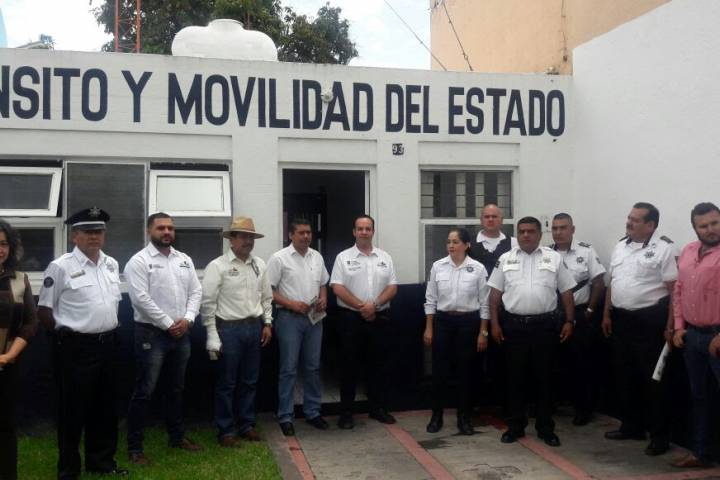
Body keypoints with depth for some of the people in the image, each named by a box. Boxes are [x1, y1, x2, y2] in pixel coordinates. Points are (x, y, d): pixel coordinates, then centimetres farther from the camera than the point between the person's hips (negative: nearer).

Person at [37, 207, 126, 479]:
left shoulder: (112, 265, 7)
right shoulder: (61, 267, -12)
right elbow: (44, 310, -7)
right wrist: (65, 334, 0)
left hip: (108, 345, 6)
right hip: (76, 348, -6)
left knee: (105, 407, 16)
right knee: (73, 410, 5)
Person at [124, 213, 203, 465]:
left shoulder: (184, 260, 10)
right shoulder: (139, 261, -9)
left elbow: (195, 291, 8)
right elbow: (141, 299, -17)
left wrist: (187, 319, -8)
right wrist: (168, 324, -15)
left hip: (181, 333, 6)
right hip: (152, 333, -6)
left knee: (177, 389, 17)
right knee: (144, 391, -1)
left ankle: (177, 436, 31)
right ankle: (134, 446, 8)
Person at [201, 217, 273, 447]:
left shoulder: (259, 265, 8)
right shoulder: (217, 266, -8)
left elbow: (267, 297, 15)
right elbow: (208, 302, -9)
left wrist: (267, 323, 8)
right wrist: (212, 336, -11)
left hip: (254, 327, 5)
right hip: (229, 328, -5)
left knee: (249, 380, 14)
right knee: (227, 383, 4)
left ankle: (246, 424, 27)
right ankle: (226, 430, 16)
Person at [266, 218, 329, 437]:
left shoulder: (317, 257, 11)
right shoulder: (279, 258, -7)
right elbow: (268, 290, -9)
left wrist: (323, 299, 1)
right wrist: (291, 304, -17)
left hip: (314, 318, 5)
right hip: (290, 318, -5)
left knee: (313, 367, 11)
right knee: (289, 369, -1)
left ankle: (313, 412, 22)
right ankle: (285, 417, 8)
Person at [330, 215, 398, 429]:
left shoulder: (385, 258, 9)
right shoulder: (343, 257, 1)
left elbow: (392, 287, 3)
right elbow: (337, 288, -7)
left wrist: (374, 304, -12)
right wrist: (361, 306, -14)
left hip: (379, 318, 3)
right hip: (351, 318, -3)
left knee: (379, 364, 9)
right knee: (350, 365, 2)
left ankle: (378, 408, 21)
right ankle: (346, 412, 10)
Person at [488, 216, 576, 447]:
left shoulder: (554, 258, 4)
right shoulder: (505, 259, 6)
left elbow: (566, 292, 5)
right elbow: (495, 293, 5)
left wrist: (569, 321, -2)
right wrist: (495, 323, -1)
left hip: (544, 325, 0)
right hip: (513, 325, 1)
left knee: (544, 377, 6)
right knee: (515, 377, 8)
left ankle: (545, 427, 18)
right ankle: (515, 426, 19)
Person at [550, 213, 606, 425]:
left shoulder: (586, 251, -4)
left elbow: (599, 282, -5)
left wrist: (590, 310, -7)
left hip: (580, 315, -3)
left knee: (581, 362, 2)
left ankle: (583, 408, 14)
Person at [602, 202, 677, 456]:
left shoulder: (663, 249, -10)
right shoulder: (620, 246, 10)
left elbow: (674, 289, -11)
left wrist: (670, 326, -15)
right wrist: (607, 314, 13)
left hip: (650, 320, -7)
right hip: (621, 319, 7)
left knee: (652, 379, 1)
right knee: (624, 376, 14)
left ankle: (660, 435, 12)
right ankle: (631, 426, 28)